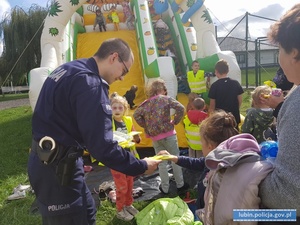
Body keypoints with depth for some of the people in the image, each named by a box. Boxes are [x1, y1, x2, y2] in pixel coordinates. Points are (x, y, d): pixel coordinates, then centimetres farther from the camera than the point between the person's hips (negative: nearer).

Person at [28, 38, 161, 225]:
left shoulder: (68, 69, 9)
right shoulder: (91, 84, -22)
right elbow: (102, 146, -25)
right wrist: (141, 166, -13)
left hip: (46, 160, 10)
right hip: (58, 167, -10)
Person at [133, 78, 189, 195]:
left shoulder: (146, 103, 6)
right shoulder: (166, 98, -4)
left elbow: (136, 115, -1)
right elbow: (180, 108, -15)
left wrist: (146, 126, 4)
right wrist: (175, 121, -3)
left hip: (154, 136, 3)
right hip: (168, 134, -3)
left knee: (161, 162, 13)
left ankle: (165, 188, 22)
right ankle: (180, 185, 23)